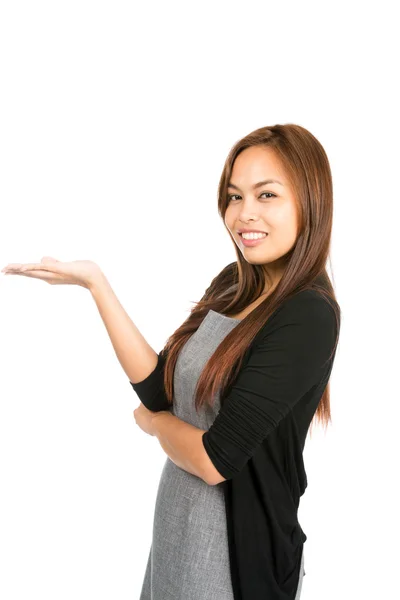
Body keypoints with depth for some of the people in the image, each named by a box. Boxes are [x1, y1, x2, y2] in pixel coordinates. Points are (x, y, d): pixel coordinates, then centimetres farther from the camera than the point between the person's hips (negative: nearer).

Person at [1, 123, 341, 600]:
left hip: (237, 545, -6)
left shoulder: (309, 315, -23)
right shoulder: (231, 284, -1)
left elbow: (214, 460, -23)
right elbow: (157, 389, -7)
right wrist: (94, 283, -12)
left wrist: (152, 421, -5)